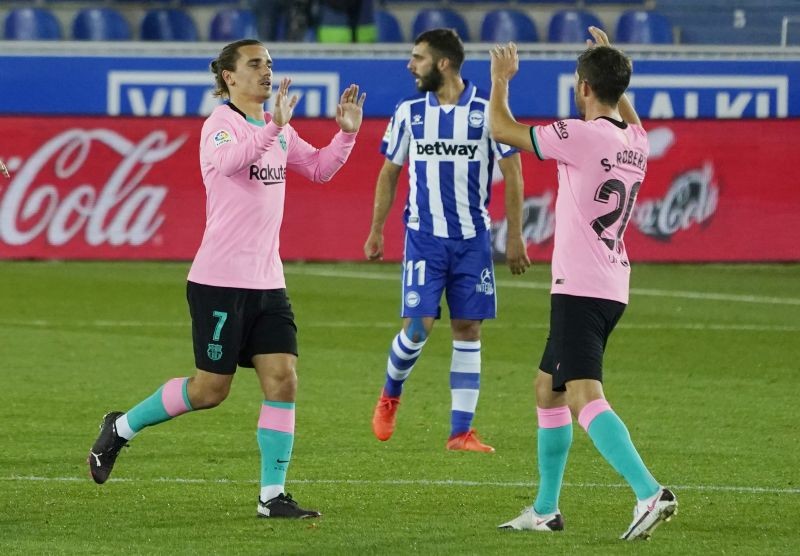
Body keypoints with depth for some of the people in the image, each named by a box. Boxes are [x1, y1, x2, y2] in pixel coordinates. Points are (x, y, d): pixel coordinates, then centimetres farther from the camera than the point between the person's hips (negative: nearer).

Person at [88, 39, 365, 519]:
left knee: (283, 380, -4)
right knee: (210, 389, -1)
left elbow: (319, 169, 23)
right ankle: (121, 428, 21)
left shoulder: (278, 129, 13)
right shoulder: (221, 123, -11)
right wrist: (273, 127, -45)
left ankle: (273, 496, 0)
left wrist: (346, 132, 6)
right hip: (220, 281, -7)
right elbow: (228, 160, -33)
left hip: (268, 281, 7)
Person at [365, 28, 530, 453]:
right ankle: (390, 394, 20)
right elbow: (389, 173, 13)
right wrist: (376, 231, 11)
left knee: (467, 331, 0)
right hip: (424, 237, 0)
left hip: (473, 239, 0)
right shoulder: (409, 112, 4)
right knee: (417, 327, -10)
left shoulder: (487, 111, -3)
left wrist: (514, 237, -3)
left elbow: (512, 175, 0)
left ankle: (461, 432, 4)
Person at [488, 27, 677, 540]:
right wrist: (611, 63, 45)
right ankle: (546, 509, 26)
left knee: (584, 397, -18)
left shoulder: (582, 136, -14)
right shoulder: (636, 141, 10)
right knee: (548, 388, 21)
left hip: (580, 288, -9)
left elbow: (503, 129, -5)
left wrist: (500, 79, 12)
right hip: (612, 288, 9)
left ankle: (650, 494, -33)